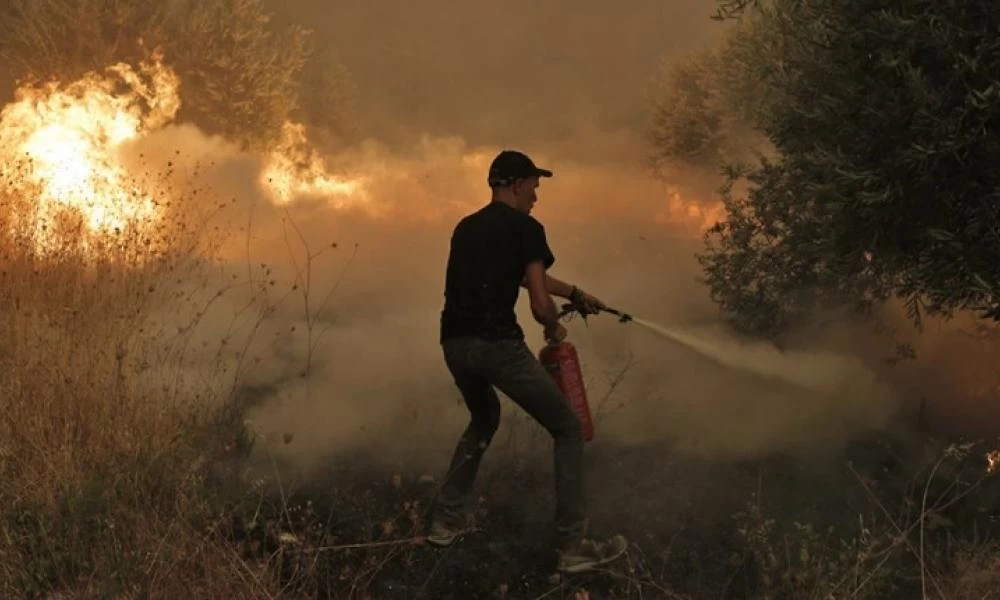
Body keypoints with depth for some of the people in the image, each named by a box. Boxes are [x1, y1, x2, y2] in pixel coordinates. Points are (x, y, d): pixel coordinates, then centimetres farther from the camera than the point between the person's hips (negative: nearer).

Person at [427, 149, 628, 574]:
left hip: (454, 343, 7)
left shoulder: (465, 228, 20)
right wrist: (555, 328, 15)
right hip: (497, 345, -7)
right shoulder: (525, 228, -2)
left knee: (484, 420, 35)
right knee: (568, 430, 7)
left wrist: (574, 294, 42)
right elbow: (540, 304, -8)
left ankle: (446, 520, 33)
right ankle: (573, 546, 2)